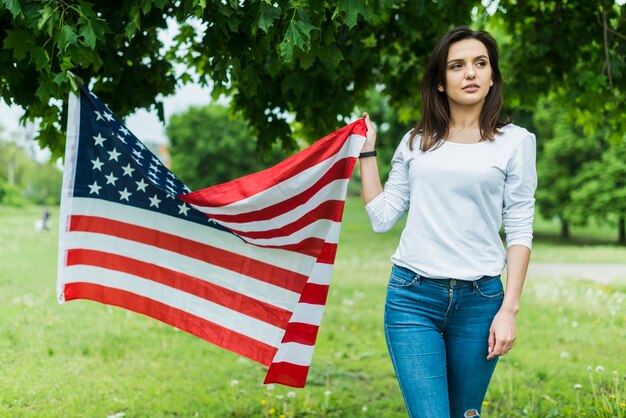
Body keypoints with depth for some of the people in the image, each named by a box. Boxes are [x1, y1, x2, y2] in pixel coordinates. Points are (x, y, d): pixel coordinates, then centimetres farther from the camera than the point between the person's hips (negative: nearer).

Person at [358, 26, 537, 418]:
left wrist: (509, 309, -6)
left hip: (479, 299, 0)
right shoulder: (416, 142, 10)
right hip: (412, 296, 1)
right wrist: (367, 150, 13)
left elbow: (520, 232, 1)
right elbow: (382, 217, 9)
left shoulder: (515, 142, 4)